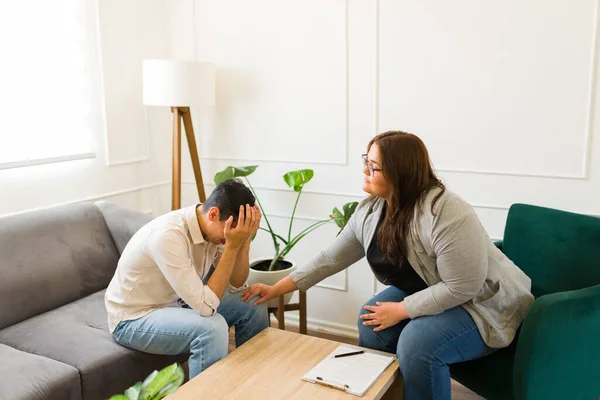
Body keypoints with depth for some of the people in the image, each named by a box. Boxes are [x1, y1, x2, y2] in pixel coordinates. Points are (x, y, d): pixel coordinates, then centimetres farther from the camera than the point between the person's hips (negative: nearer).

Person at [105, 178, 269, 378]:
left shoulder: (212, 227, -10)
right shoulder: (168, 235, -34)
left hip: (173, 303, 8)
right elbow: (206, 306, -34)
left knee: (253, 305, 1)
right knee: (212, 327, -33)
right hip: (133, 319, -8)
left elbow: (236, 286, -4)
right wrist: (232, 246, -34)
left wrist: (244, 241, -20)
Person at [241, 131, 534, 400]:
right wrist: (277, 289, -3)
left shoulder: (447, 215, -32)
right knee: (372, 325, -13)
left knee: (418, 344, -29)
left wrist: (401, 310, -23)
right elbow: (331, 257, -2)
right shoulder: (370, 210, -8)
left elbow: (463, 287, -29)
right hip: (425, 293, 7)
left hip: (480, 302, -7)